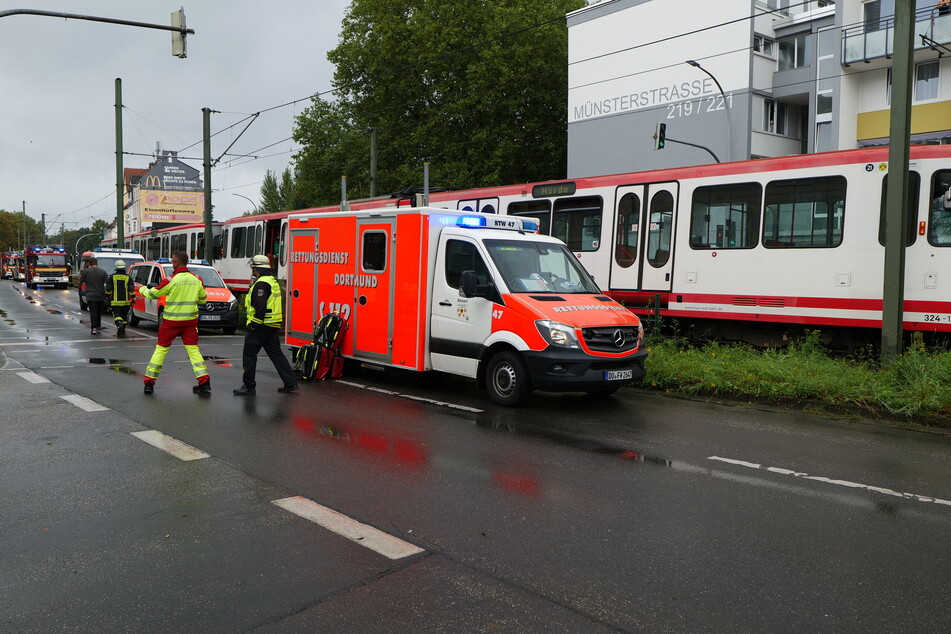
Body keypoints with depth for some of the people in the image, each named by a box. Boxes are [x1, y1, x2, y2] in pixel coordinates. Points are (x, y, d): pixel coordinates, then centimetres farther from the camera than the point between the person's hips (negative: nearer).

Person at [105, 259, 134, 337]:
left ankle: (119, 323, -31)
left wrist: (108, 297, 15)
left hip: (115, 301, -1)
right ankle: (122, 331, 18)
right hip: (126, 301, 2)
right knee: (124, 315, 12)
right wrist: (133, 299, 3)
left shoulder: (112, 277, -1)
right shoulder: (128, 277, 1)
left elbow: (108, 288, 2)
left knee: (117, 314, -2)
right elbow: (131, 290, -2)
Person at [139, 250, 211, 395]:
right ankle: (204, 382, 1)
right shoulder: (196, 279, 0)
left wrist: (141, 288, 19)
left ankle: (149, 382, 14)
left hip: (171, 321, -3)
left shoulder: (171, 280, -13)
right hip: (190, 320, 3)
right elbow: (203, 298, 11)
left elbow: (152, 294, -1)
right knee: (193, 349, 8)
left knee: (161, 349, 10)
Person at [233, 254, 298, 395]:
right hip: (274, 325, 10)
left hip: (261, 326, -10)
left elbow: (260, 306, -23)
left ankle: (248, 385, 7)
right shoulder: (273, 281, 17)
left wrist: (254, 324, -17)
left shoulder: (261, 283, -16)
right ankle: (291, 383, 10)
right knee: (276, 353, 12)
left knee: (249, 354, 1)